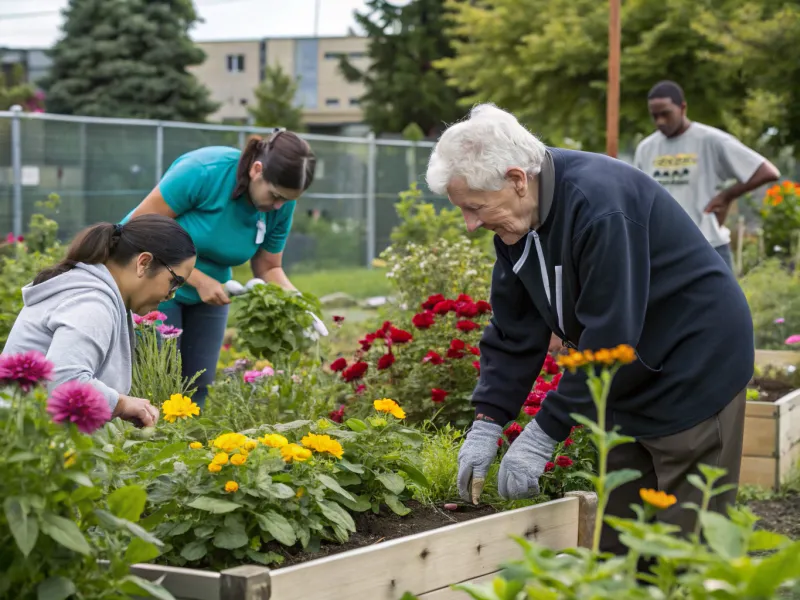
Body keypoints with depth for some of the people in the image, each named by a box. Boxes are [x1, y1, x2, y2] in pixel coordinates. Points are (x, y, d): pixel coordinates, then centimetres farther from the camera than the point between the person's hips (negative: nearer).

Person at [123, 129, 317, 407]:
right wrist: (198, 279, -27)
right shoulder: (203, 171, -29)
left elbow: (268, 268, 0)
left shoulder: (281, 205, -12)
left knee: (199, 385, 4)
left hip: (207, 292, 5)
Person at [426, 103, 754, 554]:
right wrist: (487, 421, -6)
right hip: (628, 379, 8)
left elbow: (609, 338, -29)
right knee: (616, 539, 10)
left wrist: (545, 433, -25)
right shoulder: (516, 221, -3)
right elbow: (514, 330, 2)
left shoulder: (601, 204, -29)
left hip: (695, 363, -8)